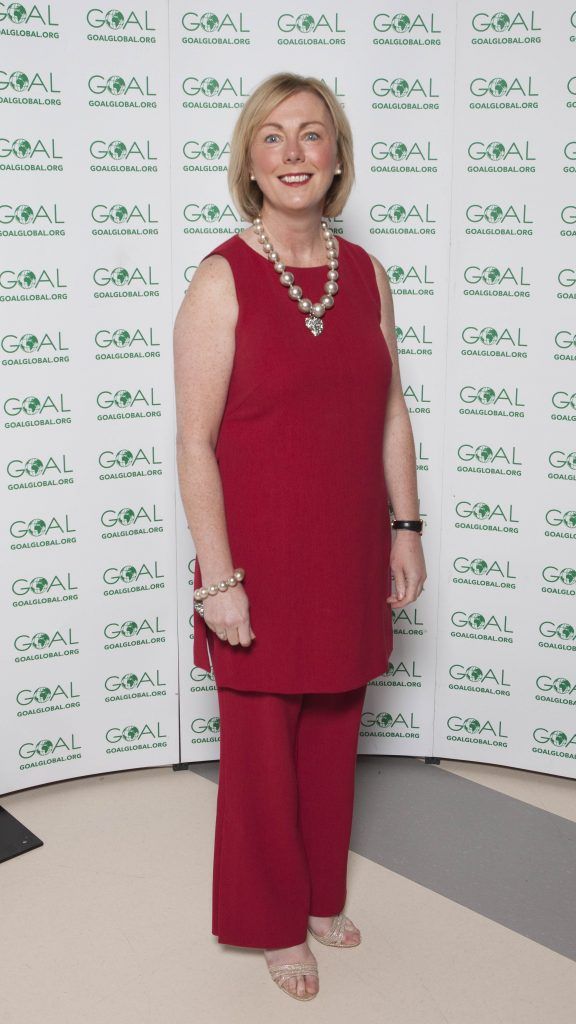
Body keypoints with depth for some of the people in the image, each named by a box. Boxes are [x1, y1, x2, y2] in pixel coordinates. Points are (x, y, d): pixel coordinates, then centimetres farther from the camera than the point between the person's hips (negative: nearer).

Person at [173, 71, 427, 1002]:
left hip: (349, 556, 5)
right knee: (261, 745, 10)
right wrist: (218, 576, -17)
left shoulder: (367, 273, 5)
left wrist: (405, 526, 7)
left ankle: (323, 897, 41)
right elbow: (195, 442, -14)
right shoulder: (222, 279, -11)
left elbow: (391, 413, 10)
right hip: (260, 558, -4)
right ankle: (274, 923, 32)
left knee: (333, 733, 17)